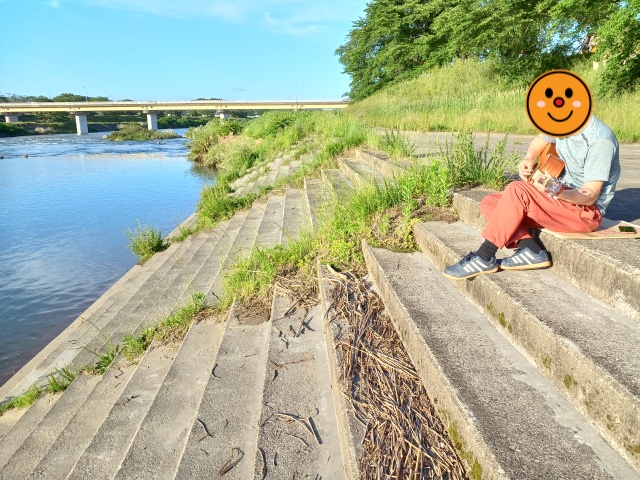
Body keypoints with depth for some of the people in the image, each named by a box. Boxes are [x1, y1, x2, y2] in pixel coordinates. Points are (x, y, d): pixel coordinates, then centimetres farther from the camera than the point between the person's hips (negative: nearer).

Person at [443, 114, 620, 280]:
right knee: (489, 203, -2)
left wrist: (558, 193, -42)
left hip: (586, 211, -9)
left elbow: (590, 196, -23)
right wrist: (528, 159, 3)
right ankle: (531, 249, -16)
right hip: (562, 196, 9)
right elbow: (541, 140, 25)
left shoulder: (600, 140, -21)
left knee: (517, 190, -30)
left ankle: (484, 258, -23)